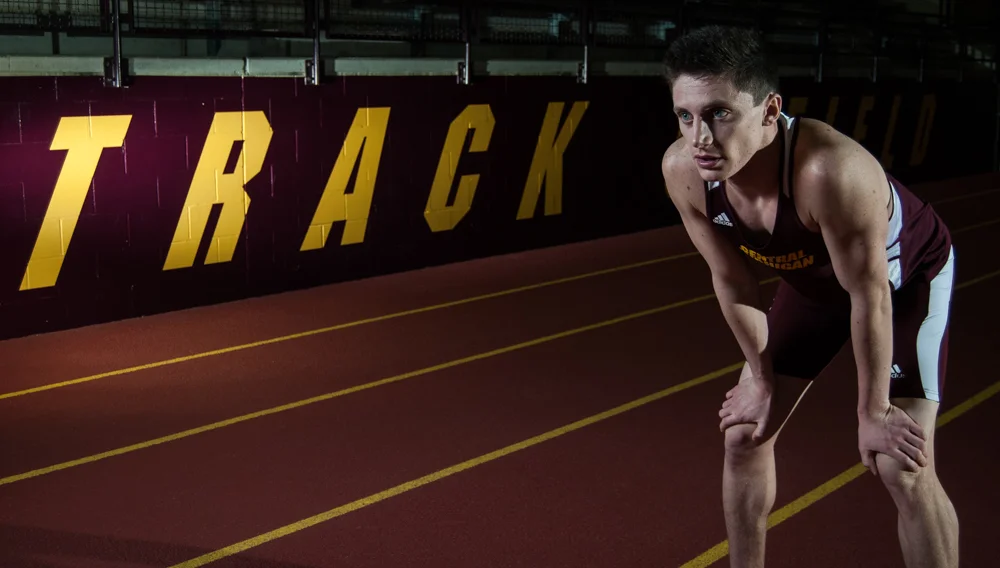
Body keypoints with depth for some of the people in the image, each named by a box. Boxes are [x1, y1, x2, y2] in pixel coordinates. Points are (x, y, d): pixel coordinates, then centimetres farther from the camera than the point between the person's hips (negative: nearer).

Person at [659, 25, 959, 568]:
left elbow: (870, 296, -30)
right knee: (745, 433, 7)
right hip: (814, 279, 5)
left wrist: (873, 412, -17)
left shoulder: (831, 171, -44)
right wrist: (761, 378, 1)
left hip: (908, 277, -5)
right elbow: (733, 282, -10)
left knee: (903, 468, -12)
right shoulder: (681, 171, -27)